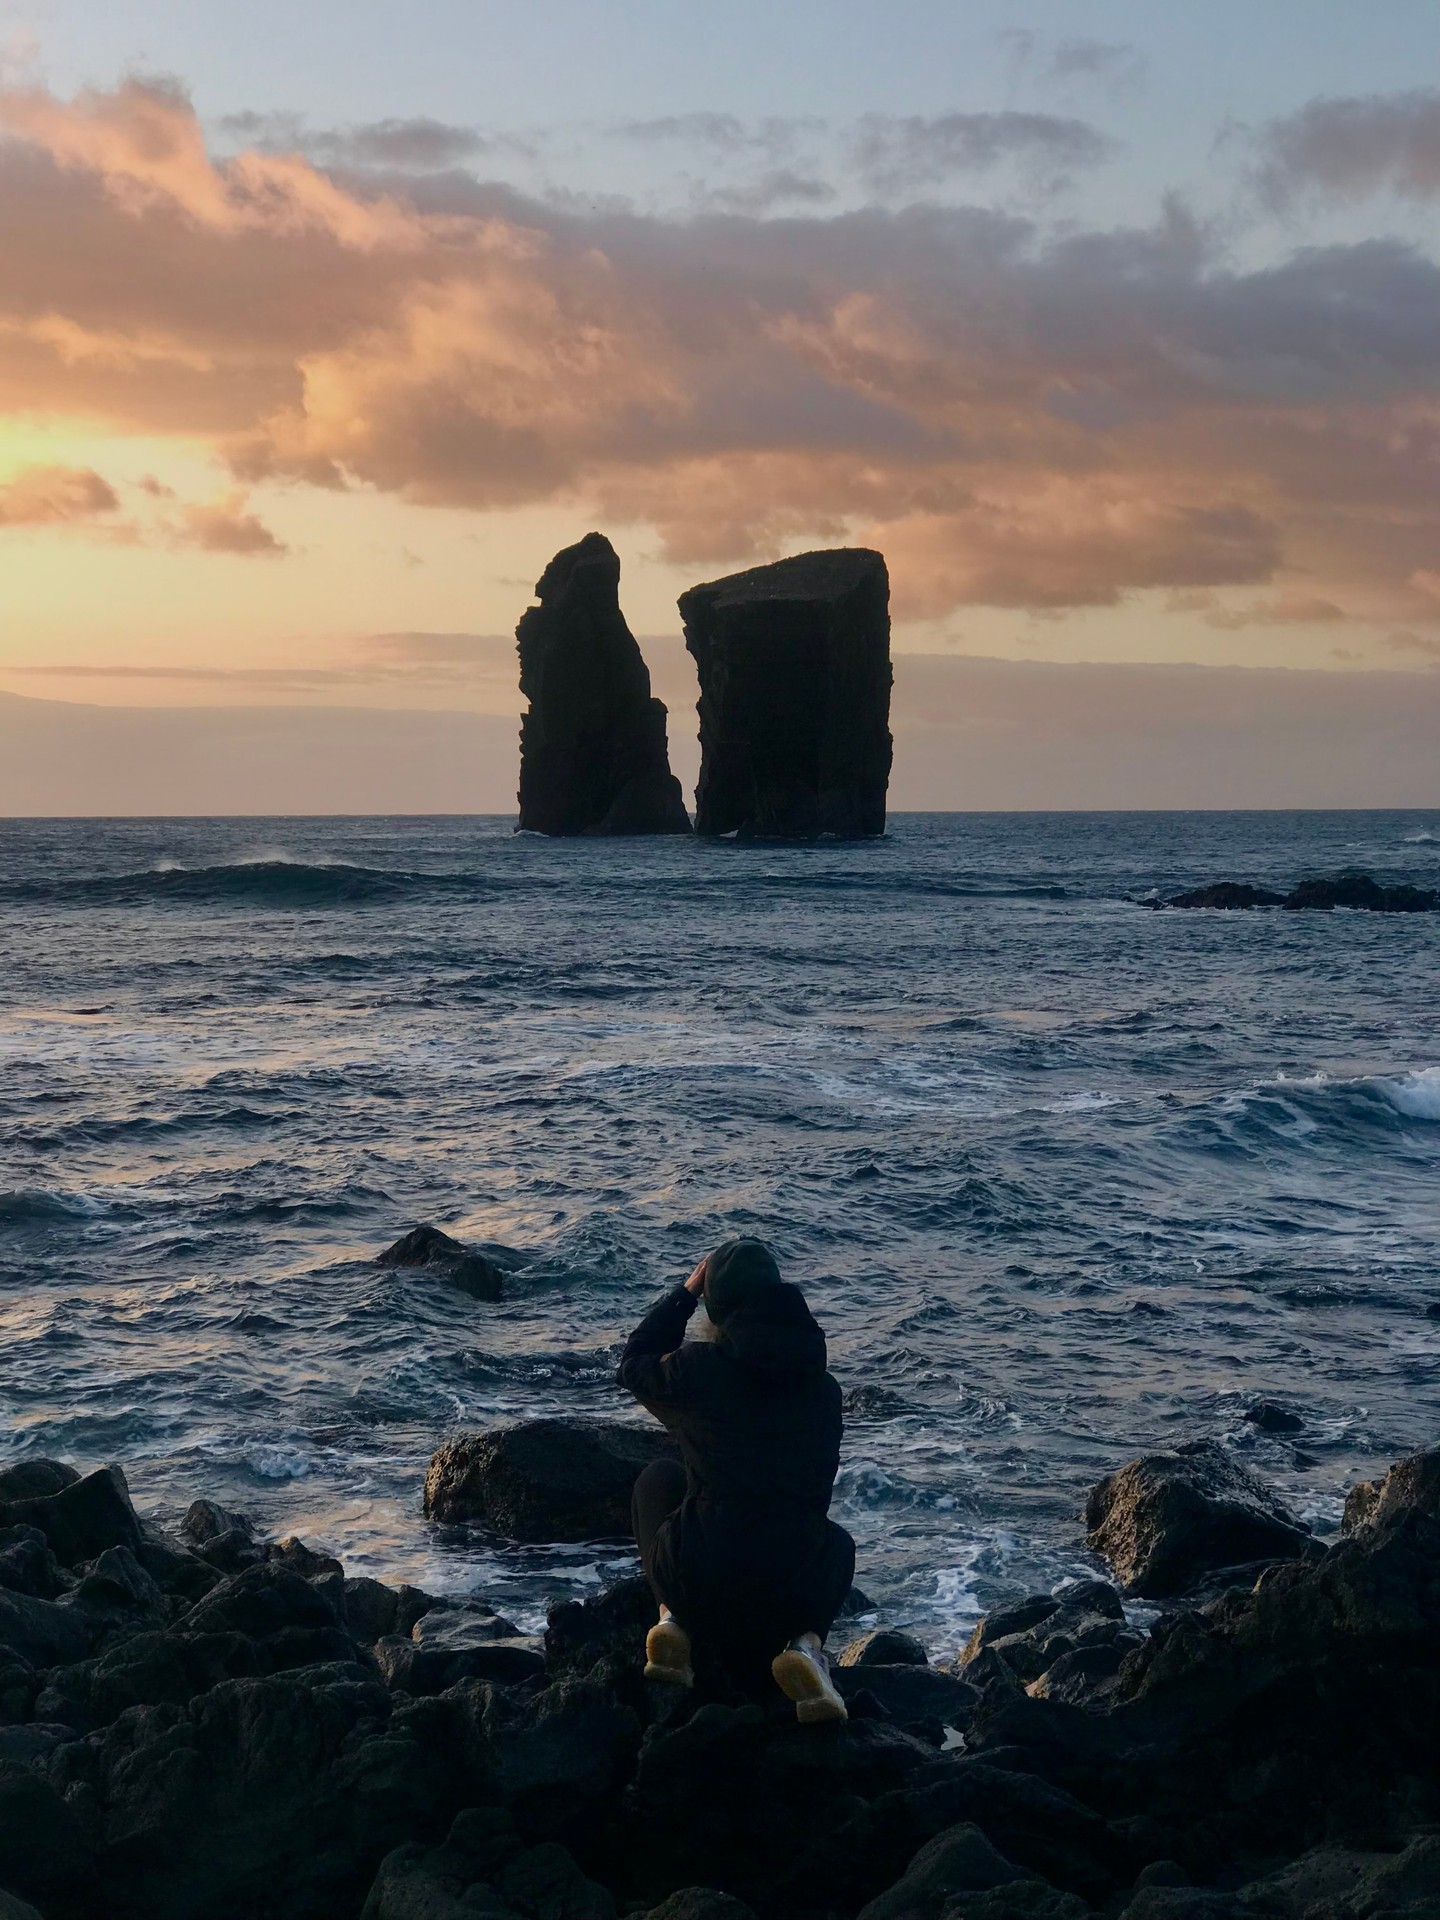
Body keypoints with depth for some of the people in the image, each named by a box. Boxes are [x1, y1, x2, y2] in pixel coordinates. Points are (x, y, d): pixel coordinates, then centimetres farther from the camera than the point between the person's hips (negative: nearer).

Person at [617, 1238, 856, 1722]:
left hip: (697, 1582, -1)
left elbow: (634, 1364, 19)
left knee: (658, 1477, 29)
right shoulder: (823, 1387, 6)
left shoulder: (697, 1368, -5)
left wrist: (686, 1292, 25)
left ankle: (672, 1620, 13)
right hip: (795, 1594, 1)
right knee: (837, 1542, 38)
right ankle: (807, 1643, 5)